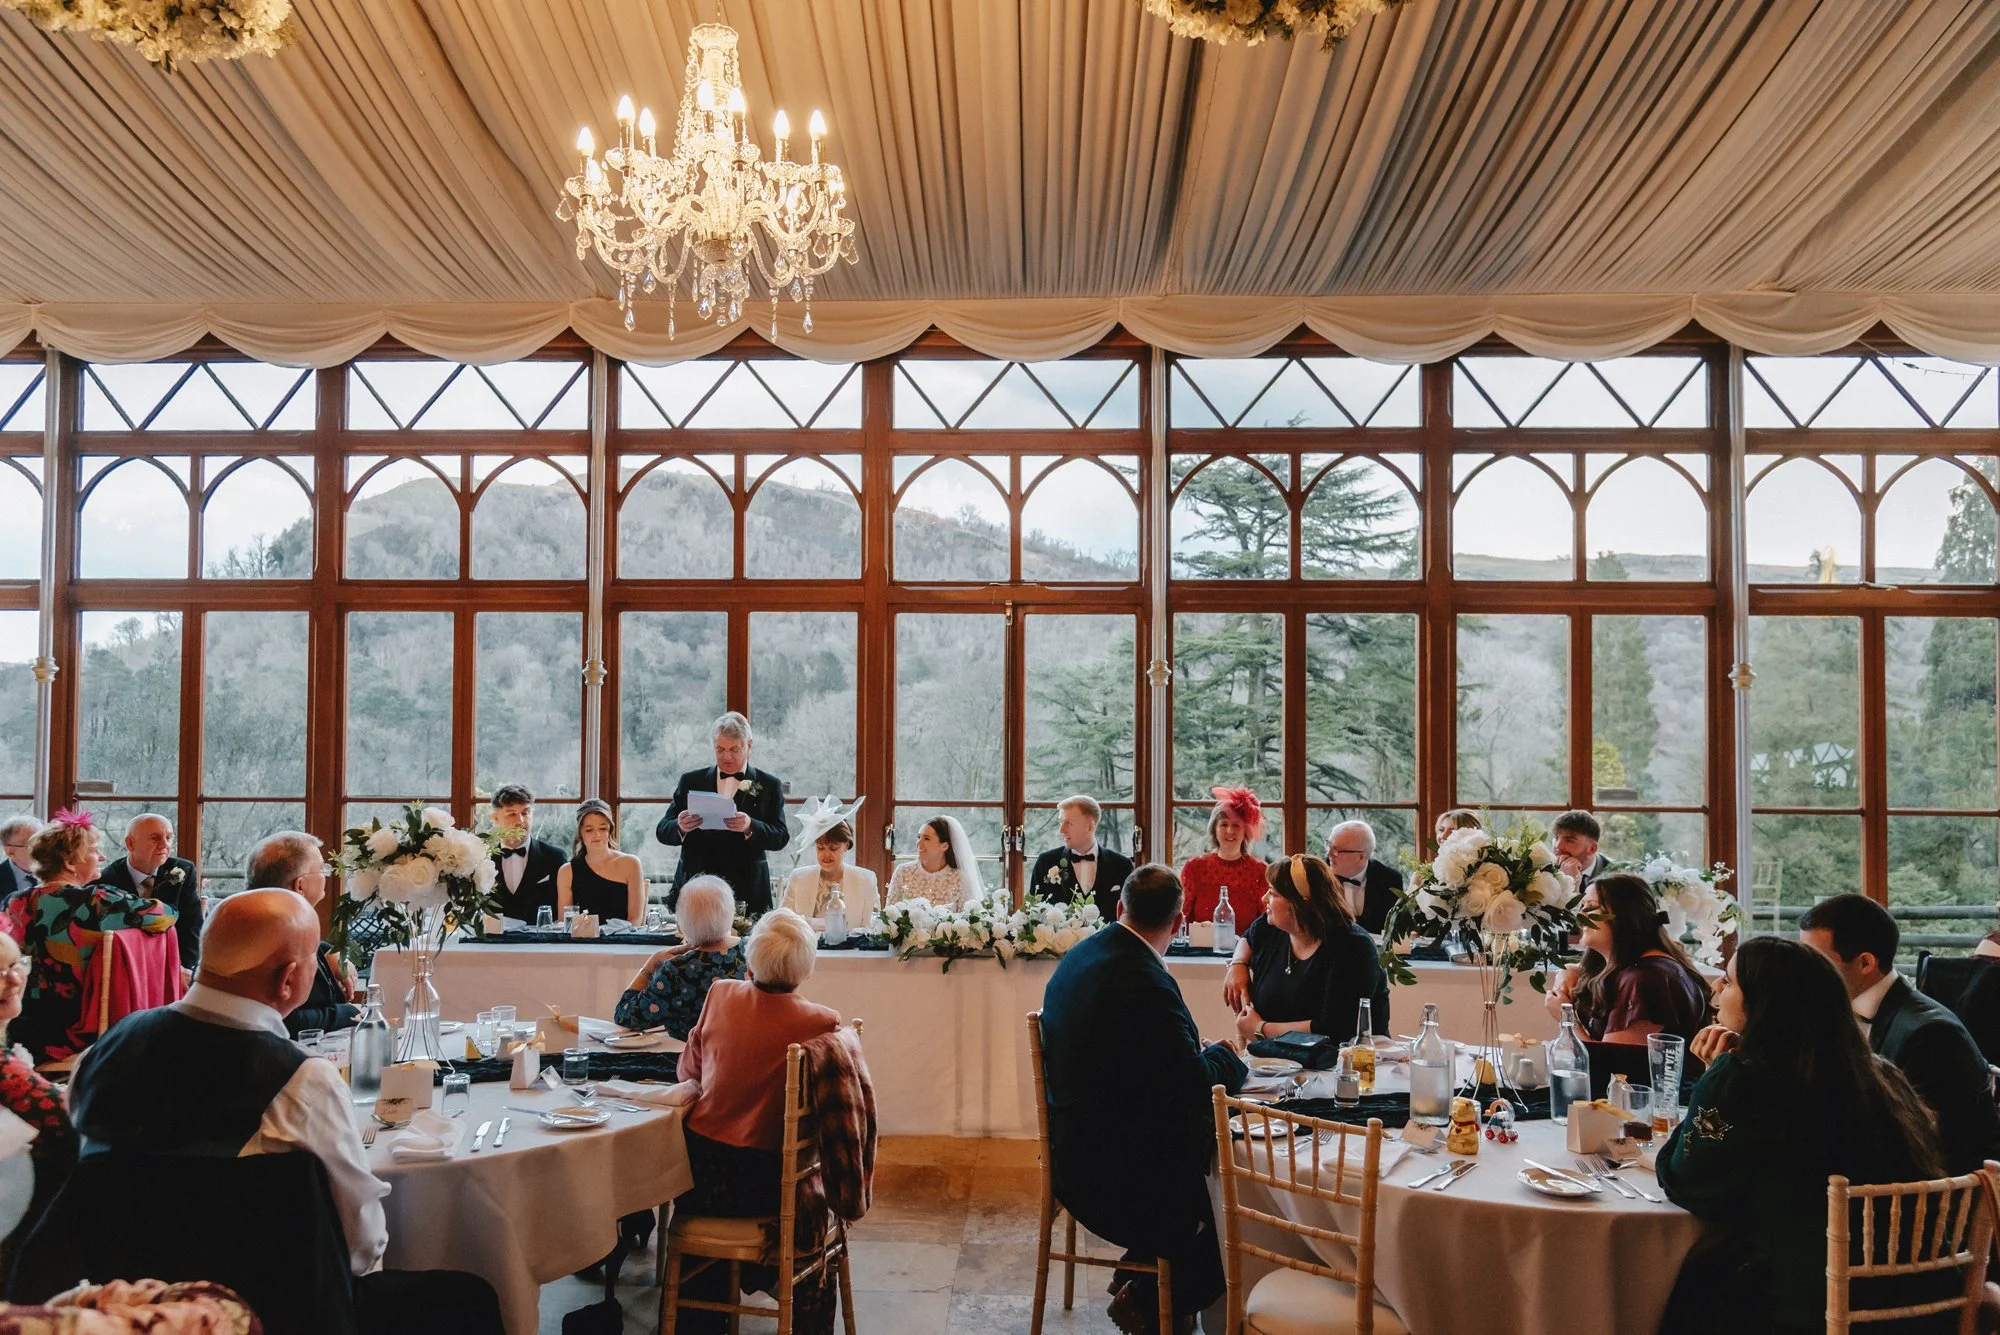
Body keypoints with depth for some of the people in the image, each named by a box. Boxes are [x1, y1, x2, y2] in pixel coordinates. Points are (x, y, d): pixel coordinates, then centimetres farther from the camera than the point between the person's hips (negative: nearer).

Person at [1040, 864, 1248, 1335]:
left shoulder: (1079, 956, 4)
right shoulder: (1146, 981, -25)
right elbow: (1197, 1085, -20)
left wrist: (1198, 1053, 9)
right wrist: (1225, 1055, 0)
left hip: (1075, 1150, 9)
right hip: (1116, 1169, -9)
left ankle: (1137, 1272, 25)